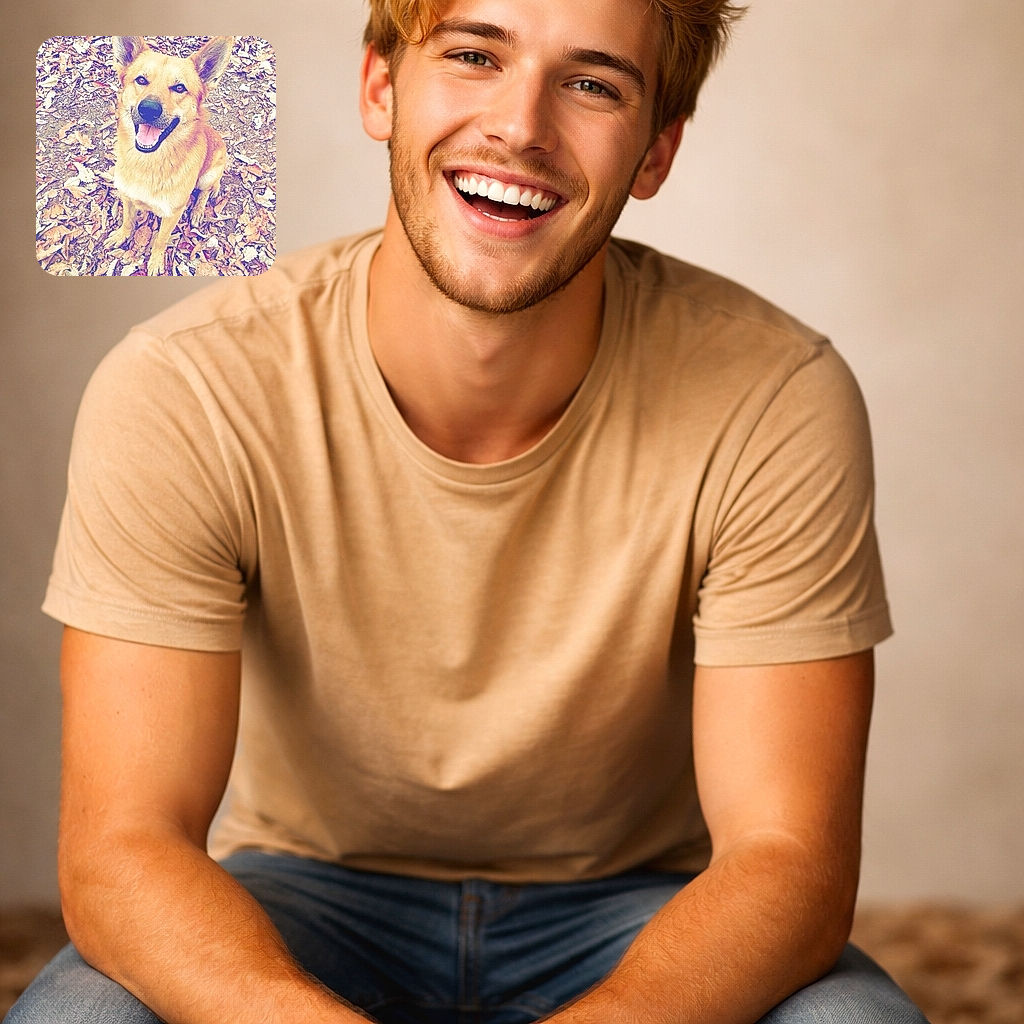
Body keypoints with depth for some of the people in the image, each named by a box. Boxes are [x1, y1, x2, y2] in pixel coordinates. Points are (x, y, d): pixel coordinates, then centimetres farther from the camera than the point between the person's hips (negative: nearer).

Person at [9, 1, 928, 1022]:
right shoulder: (179, 395, -21)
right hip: (303, 904, 0)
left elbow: (788, 856, -21)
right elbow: (121, 848, -23)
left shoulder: (779, 402, -20)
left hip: (637, 915, 1)